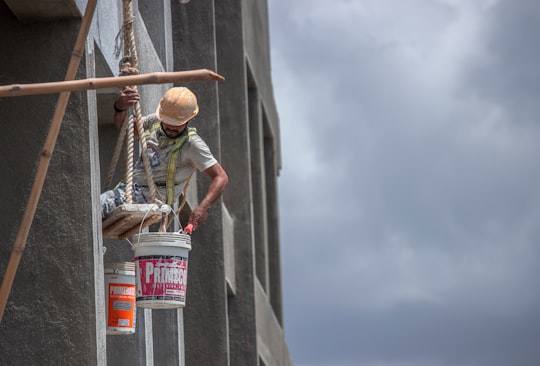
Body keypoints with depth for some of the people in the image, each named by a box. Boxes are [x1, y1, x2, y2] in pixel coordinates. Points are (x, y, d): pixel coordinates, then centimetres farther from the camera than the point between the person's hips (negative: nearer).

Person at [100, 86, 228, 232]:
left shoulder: (192, 144, -12)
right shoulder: (155, 122, 7)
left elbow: (221, 177, -15)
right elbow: (122, 126, 22)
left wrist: (203, 208, -31)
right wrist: (120, 107, -3)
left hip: (148, 198, -8)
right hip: (130, 187, 8)